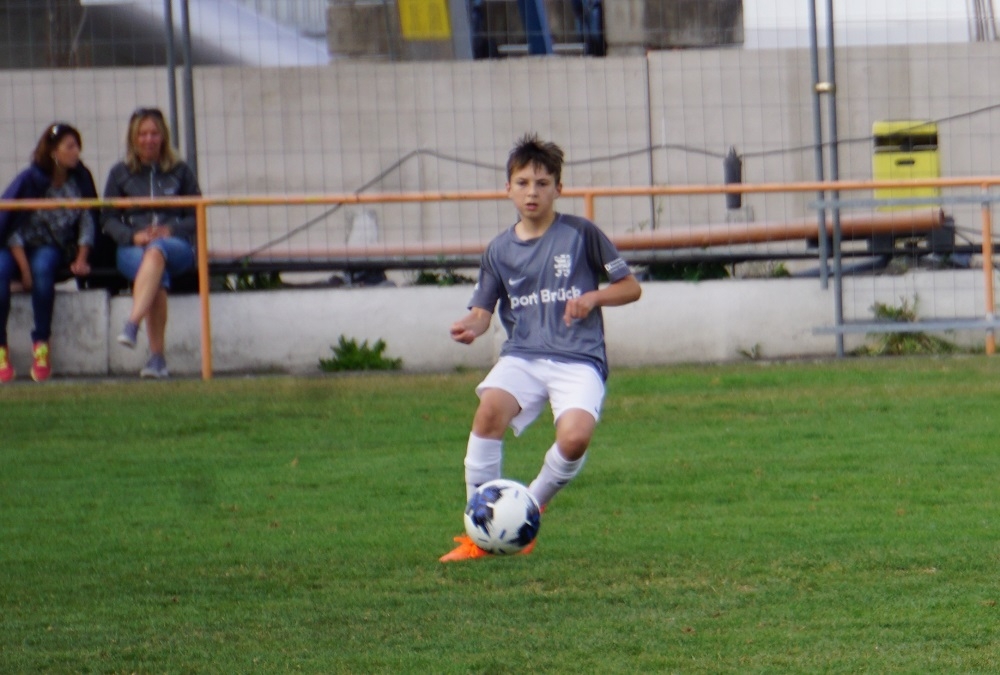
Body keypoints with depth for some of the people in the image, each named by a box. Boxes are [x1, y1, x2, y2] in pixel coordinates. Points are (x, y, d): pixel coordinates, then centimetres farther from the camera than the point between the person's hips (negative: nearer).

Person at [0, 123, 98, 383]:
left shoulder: (81, 178, -2)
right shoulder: (30, 180, -12)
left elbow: (87, 221, 5)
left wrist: (81, 259, -7)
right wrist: (24, 270, -19)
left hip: (53, 249, 1)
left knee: (43, 266, -35)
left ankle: (41, 346, -30)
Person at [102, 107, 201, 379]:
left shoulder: (180, 172, 14)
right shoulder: (120, 173, 14)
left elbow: (196, 217, 10)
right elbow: (109, 219, 10)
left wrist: (171, 230, -10)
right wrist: (133, 236, -10)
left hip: (176, 246, 0)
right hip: (133, 248, 0)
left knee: (156, 252, -39)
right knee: (157, 277, -36)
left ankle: (131, 326, -55)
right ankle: (157, 357, -40)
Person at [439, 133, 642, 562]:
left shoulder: (582, 234, 4)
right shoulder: (499, 251, 12)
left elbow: (630, 287, 9)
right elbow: (483, 310, 10)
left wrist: (593, 297, -10)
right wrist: (471, 326, -13)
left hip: (579, 358, -2)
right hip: (522, 355, 2)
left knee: (574, 436, -30)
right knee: (491, 407, -30)